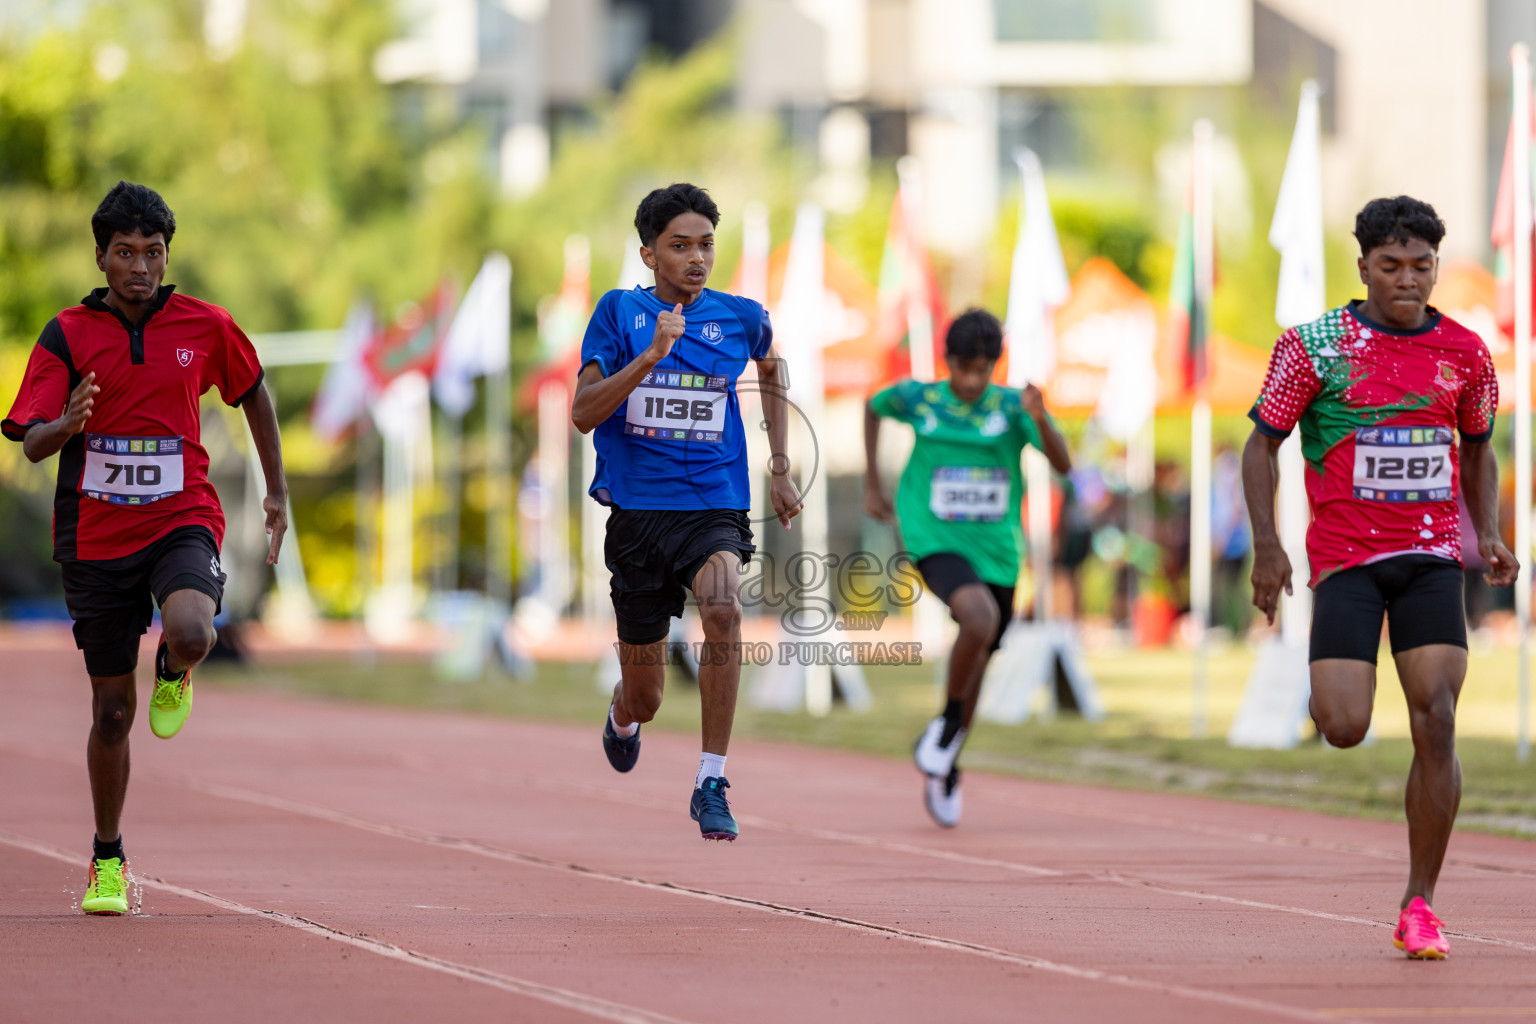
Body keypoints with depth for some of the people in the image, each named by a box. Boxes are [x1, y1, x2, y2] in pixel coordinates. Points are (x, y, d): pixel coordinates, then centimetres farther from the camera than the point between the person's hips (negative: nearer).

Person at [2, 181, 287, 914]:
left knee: (190, 634, -33)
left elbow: (253, 394, 17)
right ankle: (107, 859, 24)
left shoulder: (204, 327, -1)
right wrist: (66, 424, -33)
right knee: (112, 710, 5)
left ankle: (174, 675, 6)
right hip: (96, 535, 0)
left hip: (182, 519, 0)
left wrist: (277, 491, 18)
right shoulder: (67, 335, -4)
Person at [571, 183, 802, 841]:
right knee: (645, 700, 8)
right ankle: (623, 714, 50)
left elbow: (771, 368, 26)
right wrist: (651, 356, -22)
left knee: (723, 608, -34)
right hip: (637, 510, 0)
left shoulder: (740, 317, 3)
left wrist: (780, 467, 22)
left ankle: (711, 785, -27)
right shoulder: (621, 313, -1)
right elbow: (583, 414, -10)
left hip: (715, 508, 0)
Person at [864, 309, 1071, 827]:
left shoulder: (1011, 405, -6)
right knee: (981, 618, -31)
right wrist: (872, 485, 18)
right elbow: (873, 407, 19)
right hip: (937, 544, -2)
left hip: (995, 550, 2)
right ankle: (948, 721, -7)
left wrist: (1040, 419, -38)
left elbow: (1063, 464, -19)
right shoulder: (917, 398, -4)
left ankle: (944, 769, 36)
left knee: (977, 661, 13)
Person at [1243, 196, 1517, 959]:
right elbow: (1262, 442, 2)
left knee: (1436, 723, -10)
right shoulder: (1314, 346, -4)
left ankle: (1419, 907, -2)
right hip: (1345, 556, -2)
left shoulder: (1463, 352, 6)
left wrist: (1488, 535, 5)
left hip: (1431, 557, 2)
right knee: (1343, 729, -13)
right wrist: (1266, 545, -9)